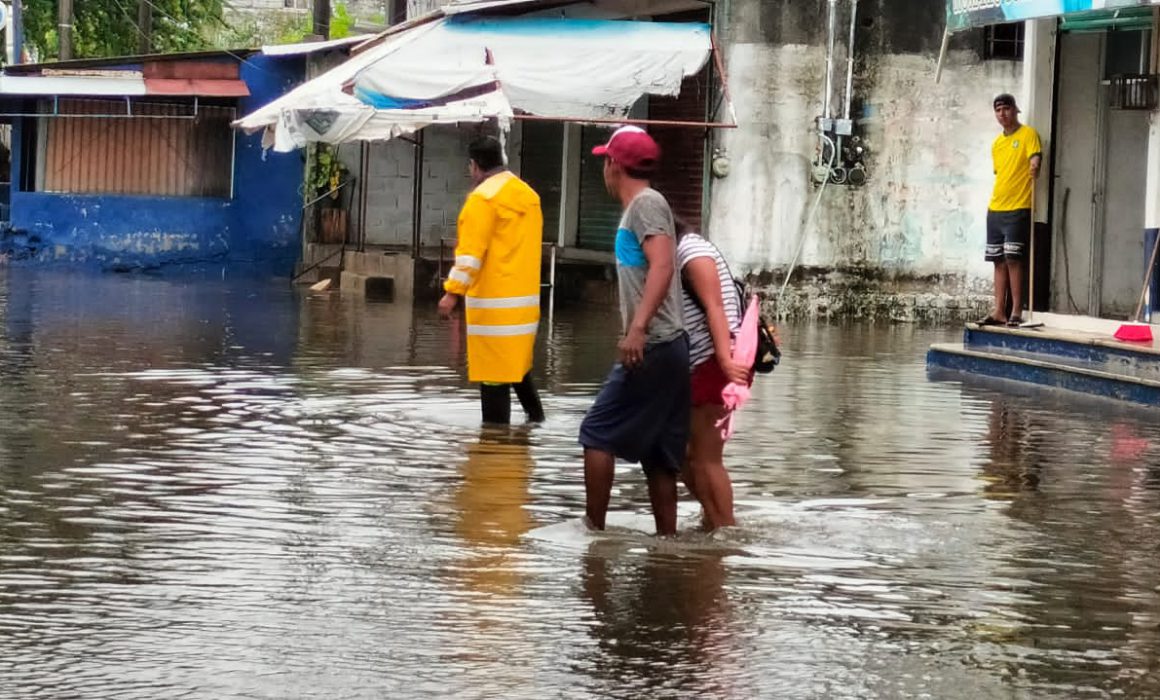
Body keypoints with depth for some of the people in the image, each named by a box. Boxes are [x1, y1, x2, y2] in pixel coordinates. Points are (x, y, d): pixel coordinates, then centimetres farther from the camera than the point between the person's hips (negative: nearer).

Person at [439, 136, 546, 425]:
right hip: (525, 298, 8)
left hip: (493, 303, -8)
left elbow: (471, 251, -19)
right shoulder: (528, 195, 12)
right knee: (516, 362, 22)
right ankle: (535, 415, 23)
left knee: (493, 372, -6)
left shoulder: (483, 197, -12)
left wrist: (453, 292, -21)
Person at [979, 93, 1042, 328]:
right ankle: (999, 312, 8)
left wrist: (1034, 168, -39)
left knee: (1012, 258, -12)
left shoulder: (1028, 134, -3)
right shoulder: (997, 143, 18)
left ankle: (1016, 311, -12)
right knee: (999, 261, 6)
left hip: (1018, 209, -7)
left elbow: (1035, 159, -16)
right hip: (995, 209, 7)